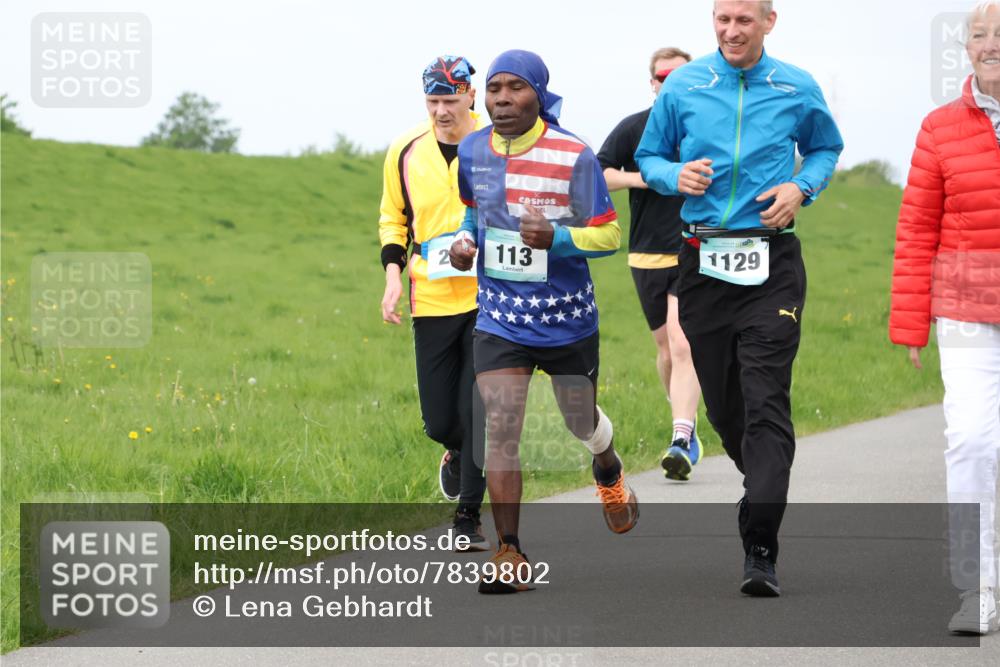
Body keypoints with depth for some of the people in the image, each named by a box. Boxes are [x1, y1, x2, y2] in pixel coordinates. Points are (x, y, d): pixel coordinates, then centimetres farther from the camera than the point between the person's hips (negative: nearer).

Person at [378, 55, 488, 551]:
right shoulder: (406, 152, 4)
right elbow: (392, 219, 17)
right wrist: (394, 274, 3)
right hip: (432, 302, 3)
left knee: (477, 411, -9)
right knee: (439, 420, 3)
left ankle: (469, 515, 4)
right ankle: (457, 454, 40)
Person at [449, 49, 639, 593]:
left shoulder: (572, 155, -15)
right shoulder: (472, 151, -1)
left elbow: (609, 235, -11)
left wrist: (555, 237, -29)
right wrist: (464, 239, -1)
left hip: (567, 317, -2)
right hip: (499, 317, 2)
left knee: (582, 421, 17)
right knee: (500, 428, -12)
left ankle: (609, 474, 54)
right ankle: (510, 557, -9)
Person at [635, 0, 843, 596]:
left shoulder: (798, 89, 4)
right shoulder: (683, 87, 6)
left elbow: (827, 148, 21)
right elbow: (649, 156, 16)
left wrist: (800, 188, 0)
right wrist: (675, 176, -7)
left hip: (771, 262, -2)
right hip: (703, 261, 2)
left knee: (766, 402, -12)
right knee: (722, 403, 8)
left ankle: (761, 550, -16)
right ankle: (765, 486, 38)